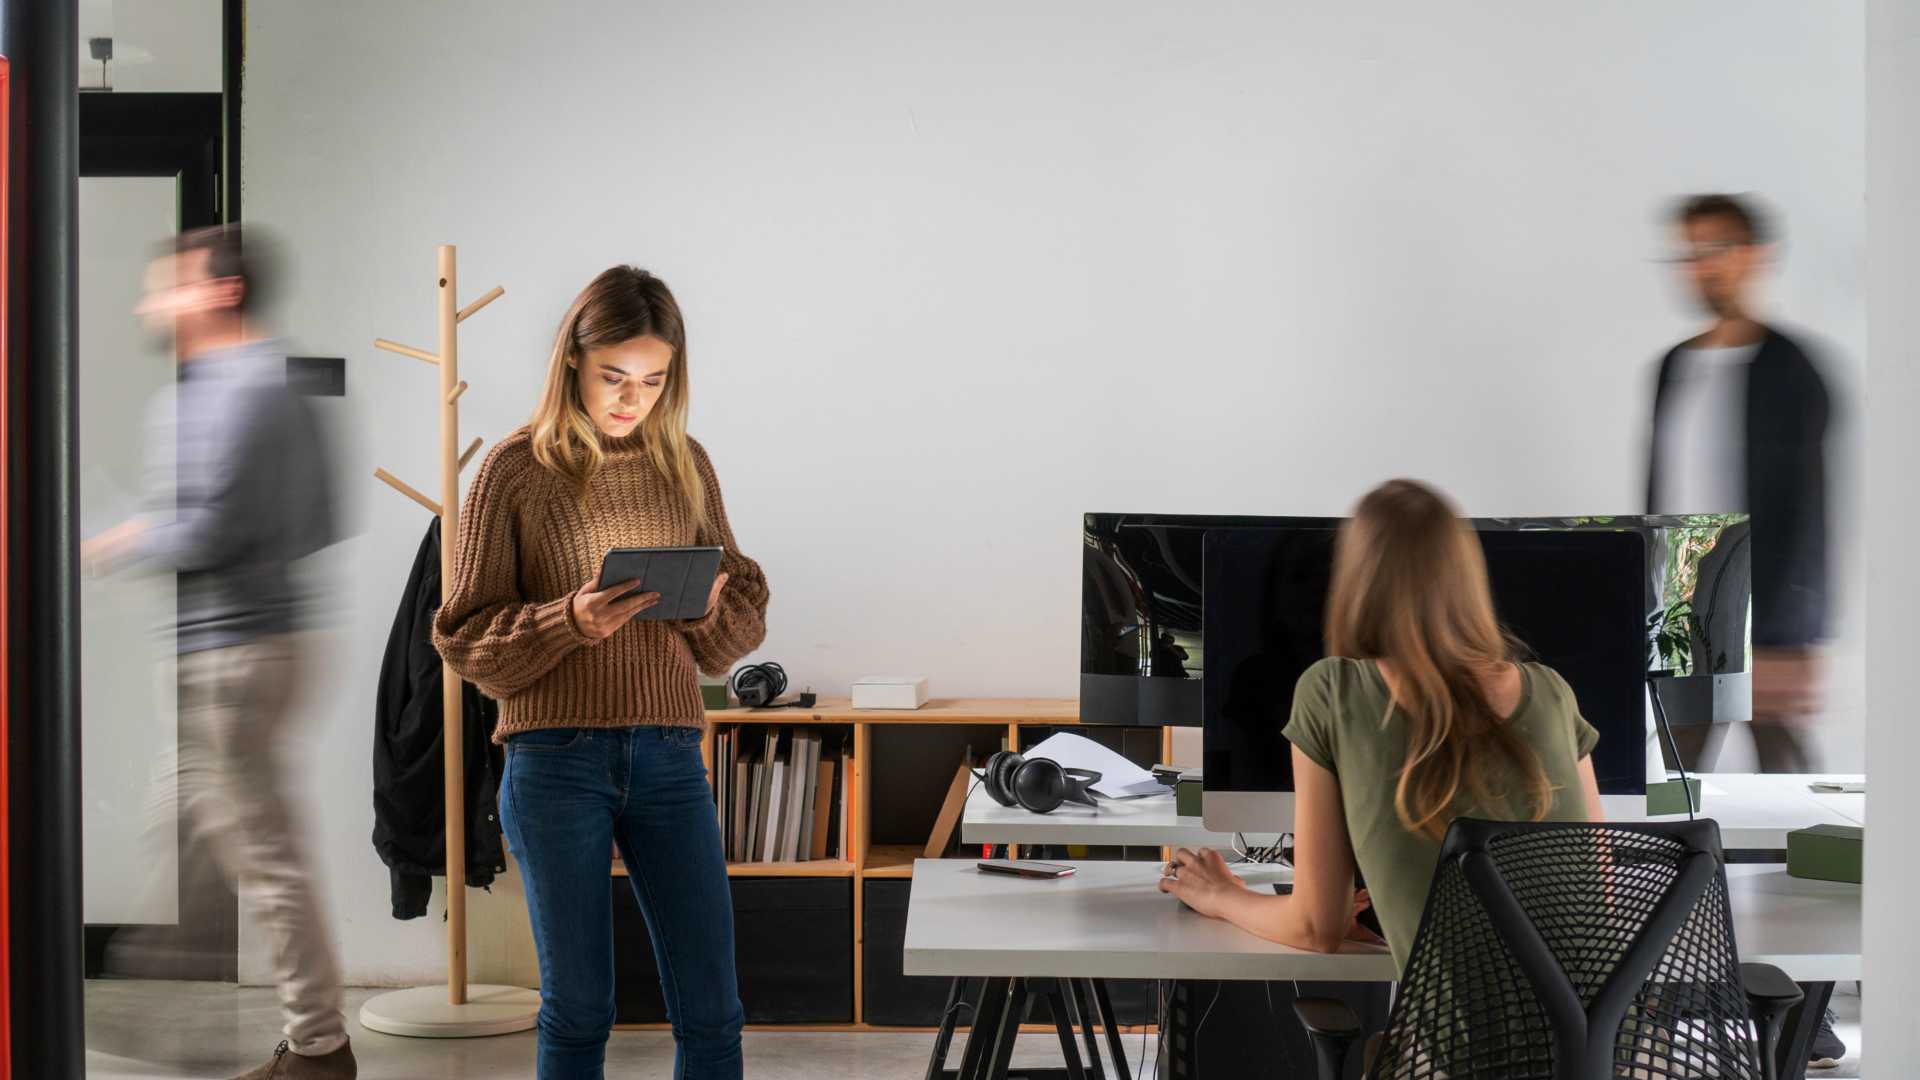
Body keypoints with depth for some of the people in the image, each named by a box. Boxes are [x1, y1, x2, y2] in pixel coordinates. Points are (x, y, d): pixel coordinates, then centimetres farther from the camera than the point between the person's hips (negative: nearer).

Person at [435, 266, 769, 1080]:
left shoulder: (685, 465, 9)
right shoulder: (516, 469, -1)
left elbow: (741, 626, 12)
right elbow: (466, 638, -1)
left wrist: (710, 604, -11)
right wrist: (570, 622, -18)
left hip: (669, 759, 3)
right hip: (554, 761, -3)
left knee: (711, 1010, 1)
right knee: (578, 1008, 5)